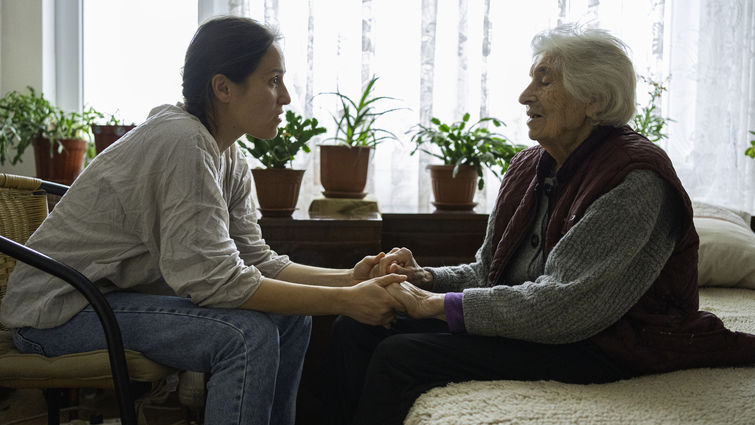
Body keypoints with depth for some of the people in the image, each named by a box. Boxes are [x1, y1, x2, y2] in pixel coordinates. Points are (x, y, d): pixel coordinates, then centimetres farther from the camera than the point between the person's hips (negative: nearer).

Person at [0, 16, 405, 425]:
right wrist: (344, 302, -25)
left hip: (124, 293, 9)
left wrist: (349, 279, -9)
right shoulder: (183, 142, -25)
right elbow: (216, 280, -28)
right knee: (247, 333, -25)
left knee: (291, 318, 2)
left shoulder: (229, 160, 4)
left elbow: (257, 262, 4)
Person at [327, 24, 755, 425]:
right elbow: (487, 271, 15)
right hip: (523, 322, 9)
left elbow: (564, 305, -25)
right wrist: (426, 278, -6)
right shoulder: (531, 166, 9)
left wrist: (441, 304, -21)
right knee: (355, 329, -5)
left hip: (600, 350, -8)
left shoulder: (635, 182, -18)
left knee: (400, 355, -23)